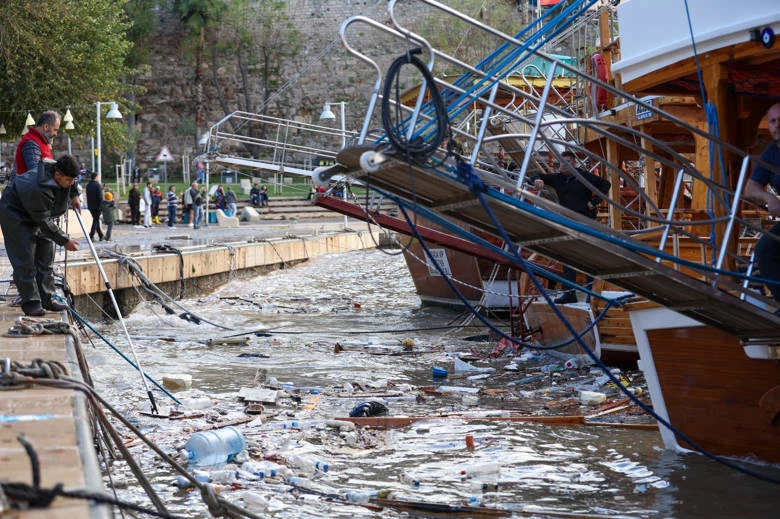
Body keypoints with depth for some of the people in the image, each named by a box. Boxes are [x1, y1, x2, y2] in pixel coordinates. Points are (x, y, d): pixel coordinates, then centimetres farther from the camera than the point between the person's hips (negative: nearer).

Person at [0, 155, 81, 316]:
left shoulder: (57, 169, -15)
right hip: (15, 216, -9)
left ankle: (47, 299, 9)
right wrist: (64, 241, -27)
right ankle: (31, 303, -7)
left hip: (39, 216, 9)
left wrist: (74, 195, 5)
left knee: (46, 258, 5)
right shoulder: (38, 189, -40)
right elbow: (44, 222, -32)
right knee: (25, 260, -12)